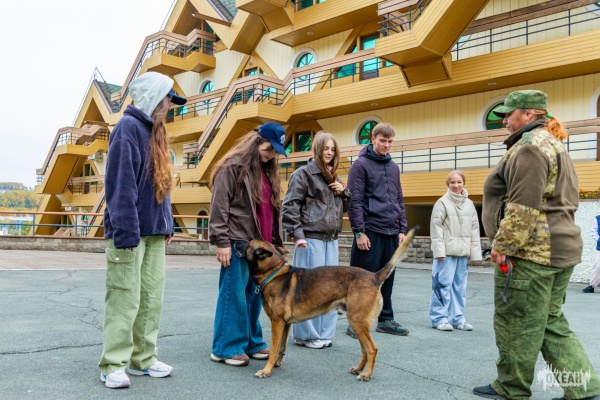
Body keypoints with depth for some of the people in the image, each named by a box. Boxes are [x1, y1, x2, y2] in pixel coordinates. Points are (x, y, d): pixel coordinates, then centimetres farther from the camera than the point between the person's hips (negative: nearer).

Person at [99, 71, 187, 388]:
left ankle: (142, 359, 21)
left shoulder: (154, 131, 18)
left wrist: (167, 224, 16)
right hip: (132, 231, -8)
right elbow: (120, 183, -18)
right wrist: (125, 231, -22)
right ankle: (113, 365, 8)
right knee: (125, 300, -4)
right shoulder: (128, 127, -9)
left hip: (154, 232, 9)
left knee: (152, 299, 10)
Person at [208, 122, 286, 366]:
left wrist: (275, 241, 17)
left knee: (255, 295, 12)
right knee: (233, 295, -2)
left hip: (262, 243, 8)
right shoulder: (233, 167, -7)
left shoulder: (268, 171, 18)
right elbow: (219, 207, -11)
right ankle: (226, 348, 8)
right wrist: (221, 242, -15)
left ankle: (251, 342, 23)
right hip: (238, 242, -7)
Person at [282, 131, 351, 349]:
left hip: (331, 240, 7)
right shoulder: (303, 173, -4)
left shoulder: (333, 177, 19)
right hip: (311, 238, -7)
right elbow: (289, 206, -10)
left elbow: (345, 207, 25)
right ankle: (306, 335, 9)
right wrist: (297, 234, -17)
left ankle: (324, 332, 20)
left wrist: (343, 191, 5)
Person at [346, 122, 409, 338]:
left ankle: (386, 319, 24)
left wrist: (402, 229, 12)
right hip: (370, 232, -6)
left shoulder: (394, 167, 16)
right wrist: (359, 231, -15)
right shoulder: (361, 164, -4)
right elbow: (355, 201, -10)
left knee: (386, 278, 13)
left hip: (392, 233, 6)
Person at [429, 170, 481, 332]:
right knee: (443, 284, -3)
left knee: (460, 286, 10)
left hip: (463, 252, 5)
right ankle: (439, 318, 5)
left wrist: (474, 251, 8)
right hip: (446, 251, -5)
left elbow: (474, 229, 13)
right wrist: (439, 250, -13)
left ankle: (457, 317, 19)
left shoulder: (469, 204, 12)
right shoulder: (442, 202, -3)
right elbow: (436, 227, -7)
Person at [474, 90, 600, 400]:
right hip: (560, 246, 11)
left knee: (517, 323, 1)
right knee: (550, 321, 16)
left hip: (531, 250, -11)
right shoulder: (553, 145, 21)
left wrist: (504, 244, -19)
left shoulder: (530, 147, -13)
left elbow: (524, 206, -22)